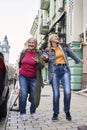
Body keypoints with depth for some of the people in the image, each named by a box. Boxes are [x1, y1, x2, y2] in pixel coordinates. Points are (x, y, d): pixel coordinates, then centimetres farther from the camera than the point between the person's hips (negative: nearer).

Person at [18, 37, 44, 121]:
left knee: (34, 95, 3)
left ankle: (33, 112, 26)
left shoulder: (38, 53, -4)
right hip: (23, 76, 1)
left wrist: (38, 62, -28)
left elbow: (42, 66, -9)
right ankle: (23, 113, 7)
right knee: (23, 94, -10)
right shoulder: (23, 52, 2)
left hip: (33, 78, 0)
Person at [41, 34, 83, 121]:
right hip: (54, 71, -1)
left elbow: (71, 53, 25)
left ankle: (67, 112, 11)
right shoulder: (48, 50, 7)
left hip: (65, 70, 1)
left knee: (67, 92, -12)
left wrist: (79, 60, 36)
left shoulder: (64, 46, 13)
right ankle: (55, 113, 15)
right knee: (56, 94, -6)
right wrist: (45, 58, -33)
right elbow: (46, 58, -9)